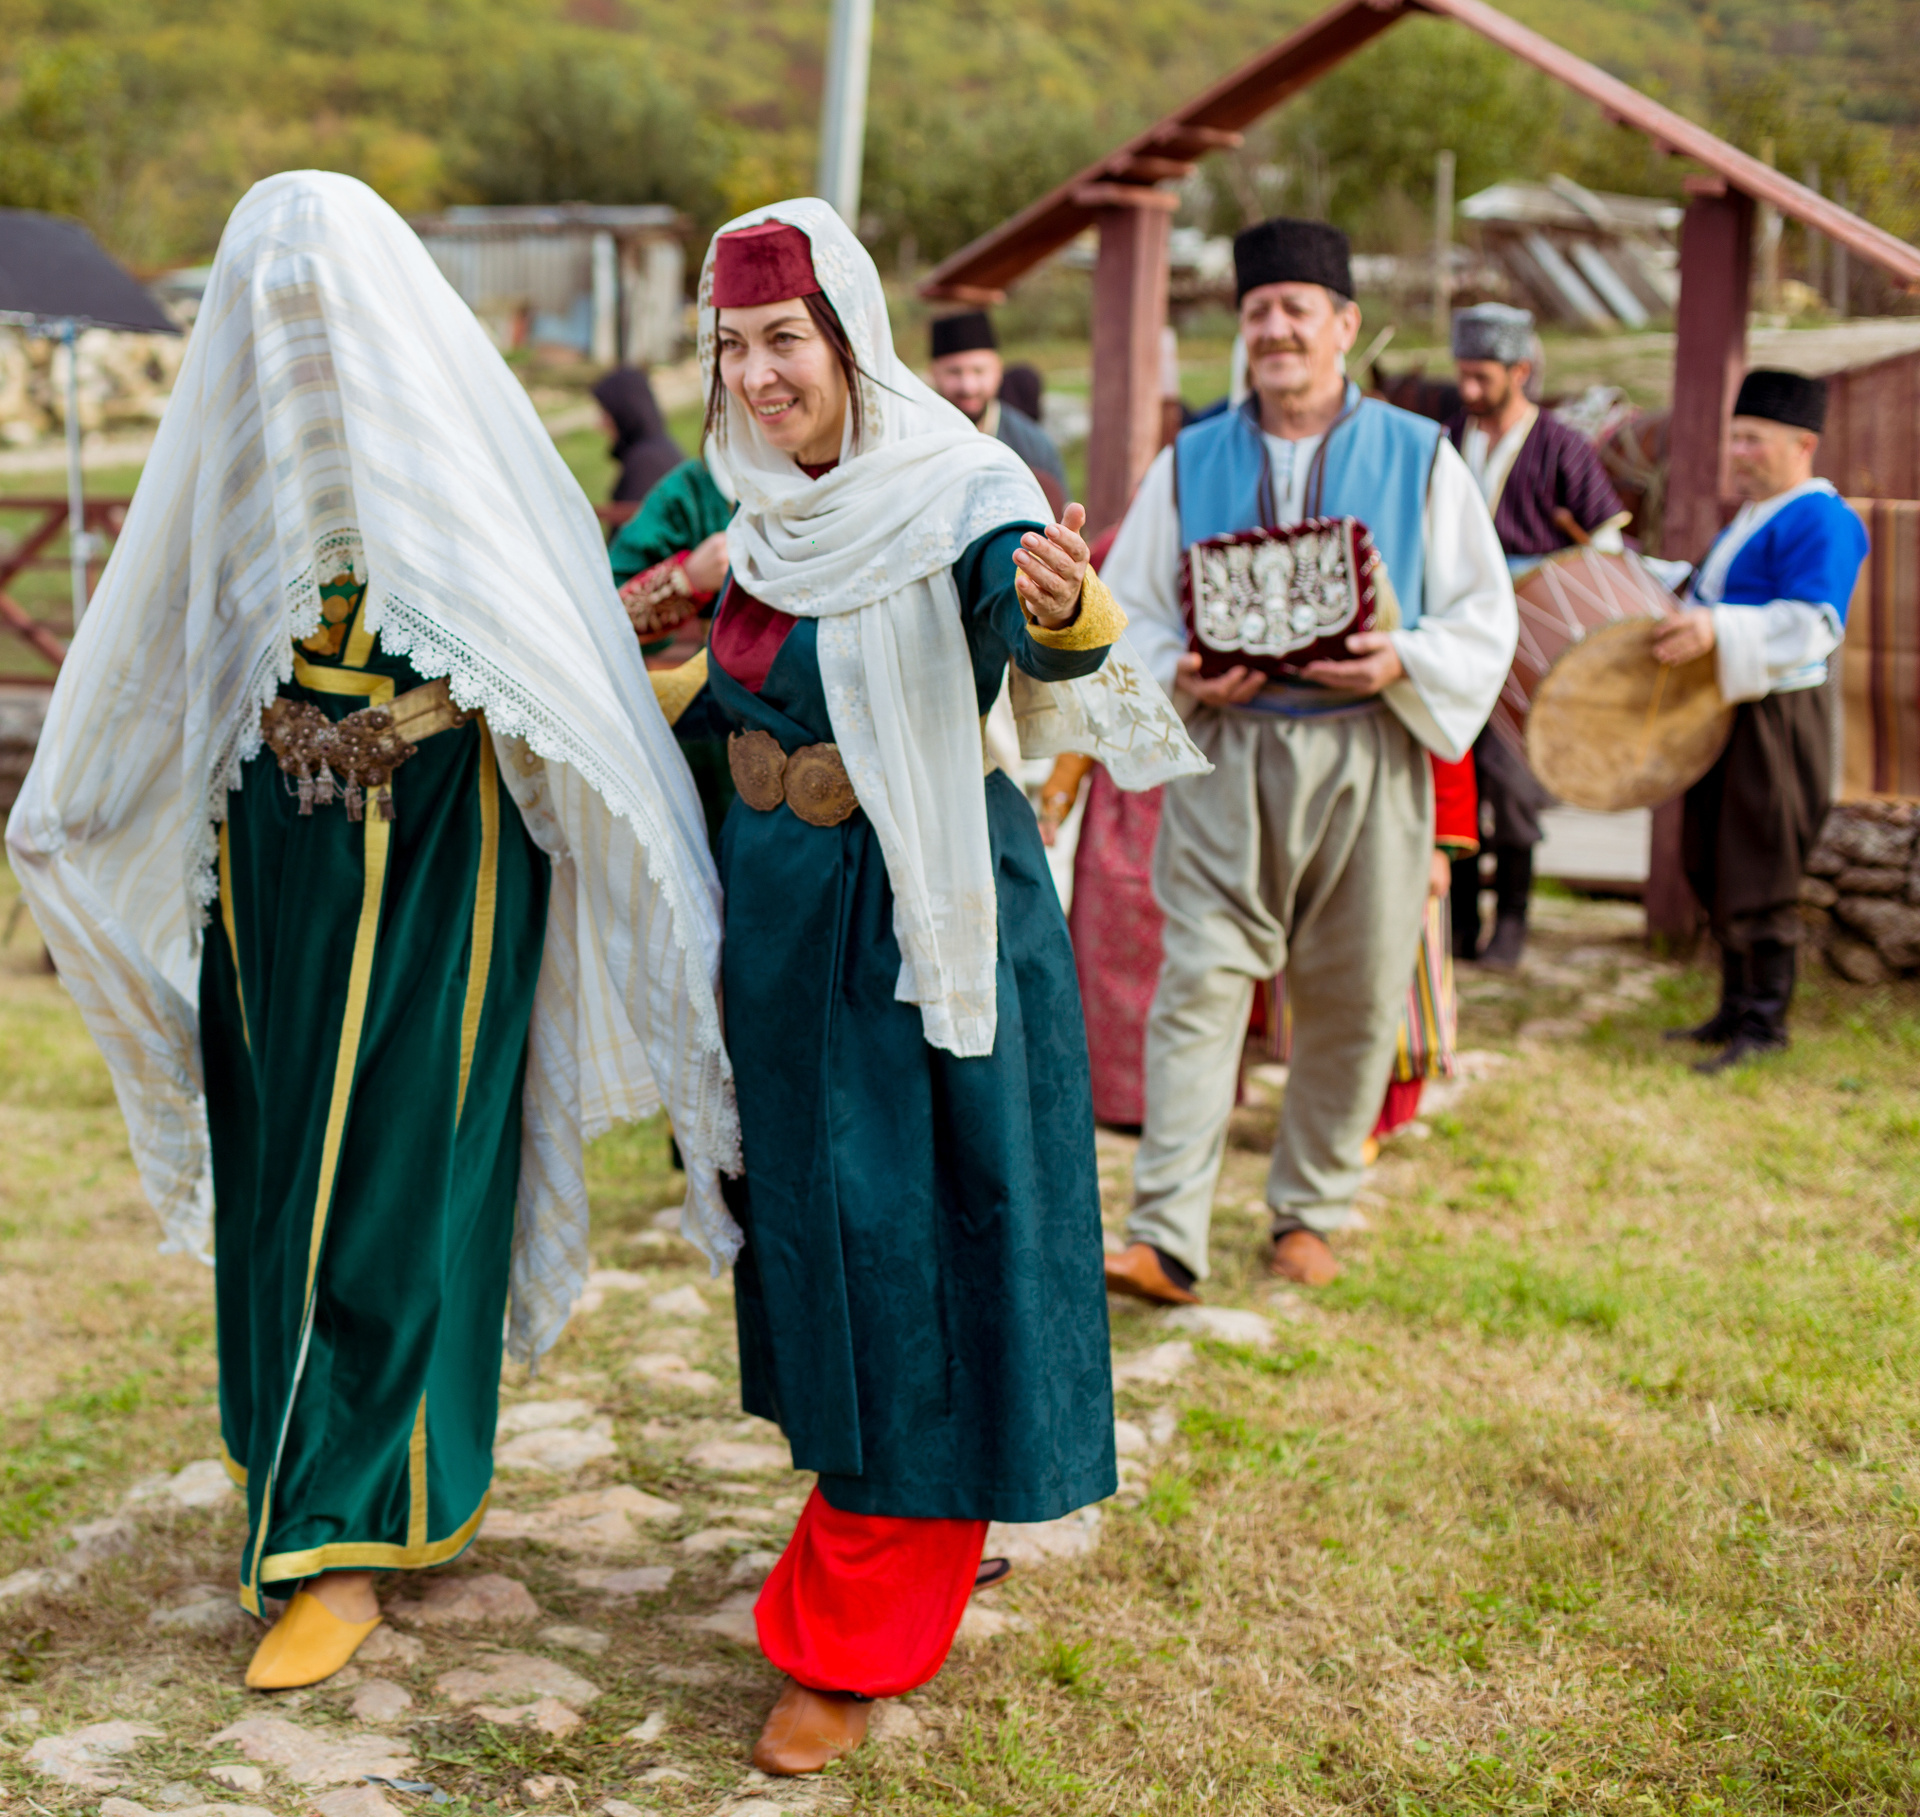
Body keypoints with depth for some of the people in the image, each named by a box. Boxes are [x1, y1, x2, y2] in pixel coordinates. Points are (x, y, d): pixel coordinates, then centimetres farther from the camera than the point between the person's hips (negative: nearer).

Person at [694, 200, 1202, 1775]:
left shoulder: (956, 496, -18)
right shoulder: (756, 498, 3)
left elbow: (1033, 621, -41)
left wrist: (1064, 613, -61)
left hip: (919, 917, -7)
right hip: (777, 904, 8)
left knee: (901, 1248, -2)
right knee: (807, 1218, 17)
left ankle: (858, 1641, 9)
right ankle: (879, 1564, 37)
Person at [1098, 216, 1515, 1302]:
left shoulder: (1419, 456, 6)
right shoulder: (1190, 462, 9)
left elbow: (1486, 614, 4)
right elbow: (1127, 609, 10)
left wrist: (1402, 663, -14)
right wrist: (1180, 675, -10)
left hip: (1367, 755, 0)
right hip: (1226, 752, 0)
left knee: (1353, 997, 5)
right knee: (1200, 982, -10)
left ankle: (1311, 1212, 23)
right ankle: (1168, 1240, -11)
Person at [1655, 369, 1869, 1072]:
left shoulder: (1819, 520, -14)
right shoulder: (1751, 519, 18)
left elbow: (1811, 623, -25)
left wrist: (1716, 631, -35)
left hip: (1777, 718, -10)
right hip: (1726, 712, 10)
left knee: (1757, 875, -5)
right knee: (1713, 868, 13)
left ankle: (1765, 1023, 4)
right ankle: (1735, 1009, 24)